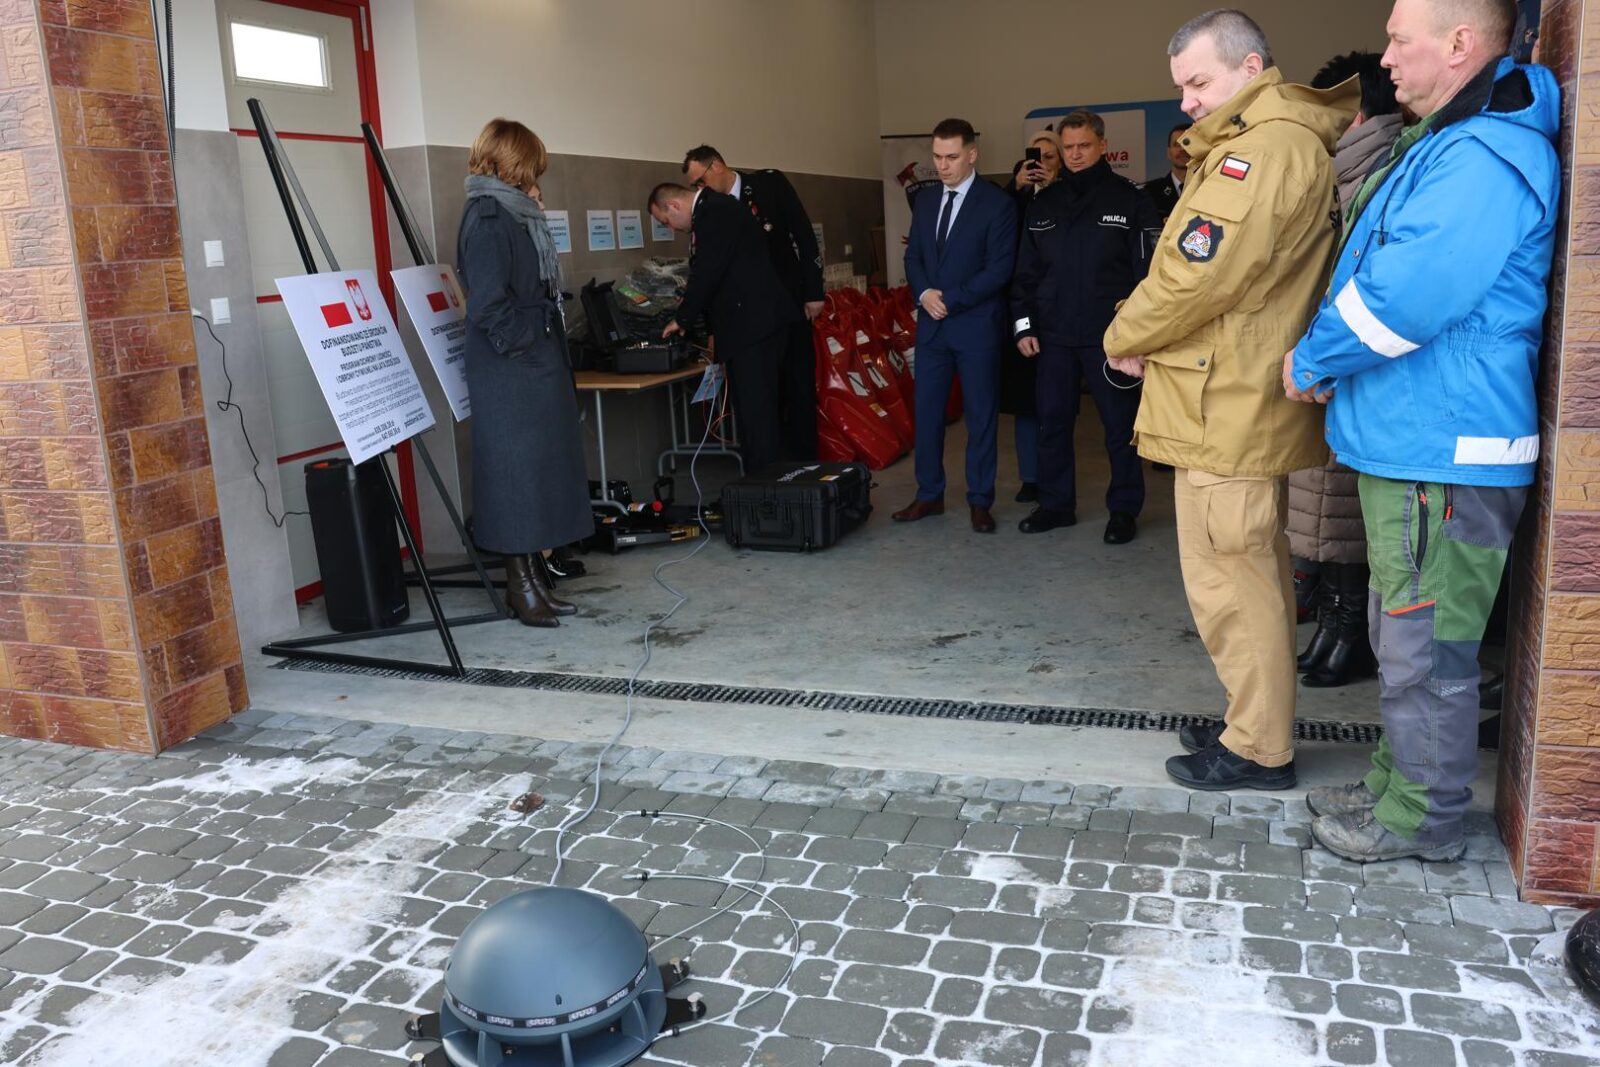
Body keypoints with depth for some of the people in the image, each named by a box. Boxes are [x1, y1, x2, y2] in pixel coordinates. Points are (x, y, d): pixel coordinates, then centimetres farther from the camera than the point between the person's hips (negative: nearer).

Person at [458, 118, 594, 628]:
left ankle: (534, 580, 21)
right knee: (519, 470, -3)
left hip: (538, 366, 10)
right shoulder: (487, 217, -12)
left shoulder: (514, 214, 17)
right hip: (511, 373, -10)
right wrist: (525, 345, -15)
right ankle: (522, 585, 6)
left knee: (540, 471, 12)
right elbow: (488, 303, -20)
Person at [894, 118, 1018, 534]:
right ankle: (929, 495, 17)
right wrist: (924, 293, -7)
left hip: (977, 324, -5)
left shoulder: (997, 203, -6)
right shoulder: (925, 200, 12)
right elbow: (913, 257, 13)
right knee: (926, 411, 6)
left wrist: (950, 299, -14)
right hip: (931, 323, 5)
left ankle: (980, 500, 12)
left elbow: (999, 269, -11)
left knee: (981, 416, 3)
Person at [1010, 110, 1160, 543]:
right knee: (1052, 423, 9)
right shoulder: (1043, 205, 11)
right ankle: (1055, 504, 21)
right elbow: (1025, 272, 13)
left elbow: (1148, 268, -4)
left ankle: (1124, 510, 14)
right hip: (1054, 336, 4)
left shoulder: (1130, 200, 0)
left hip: (1109, 337, -4)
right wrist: (1023, 324, 5)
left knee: (1120, 426, 3)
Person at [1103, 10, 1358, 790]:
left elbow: (1192, 277, -22)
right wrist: (1145, 335, 2)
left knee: (1229, 582, -2)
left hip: (1225, 412, -11)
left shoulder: (1264, 150, -17)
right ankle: (1259, 724, 30)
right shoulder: (1287, 143, 19)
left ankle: (1258, 751, 10)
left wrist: (1124, 339, -4)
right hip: (1249, 402, 11)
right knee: (1254, 574, 17)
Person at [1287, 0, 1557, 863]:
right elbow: (1376, 265, 22)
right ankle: (1399, 783, 34)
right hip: (1405, 439, 11)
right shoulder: (1444, 145, 16)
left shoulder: (1483, 160, -19)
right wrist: (1322, 363, 10)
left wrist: (1311, 362, -9)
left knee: (1426, 648, 2)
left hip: (1443, 452, -11)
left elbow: (1399, 302, -25)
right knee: (1405, 636, 20)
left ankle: (1423, 820, 17)